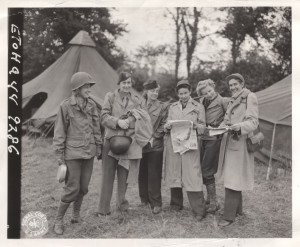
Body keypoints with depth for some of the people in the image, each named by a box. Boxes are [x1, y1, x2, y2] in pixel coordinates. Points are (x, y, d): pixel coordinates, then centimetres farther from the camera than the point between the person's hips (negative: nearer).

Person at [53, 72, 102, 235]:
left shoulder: (91, 105, 4)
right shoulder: (66, 106, -9)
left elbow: (96, 128, 13)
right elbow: (59, 132, -6)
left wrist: (99, 147, 13)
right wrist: (59, 156, -7)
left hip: (89, 153, 5)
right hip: (73, 153, -5)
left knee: (84, 187, 10)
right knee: (72, 188, -4)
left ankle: (76, 214, 32)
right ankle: (58, 220, 13)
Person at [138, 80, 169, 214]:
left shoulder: (163, 106, 4)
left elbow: (163, 125, 0)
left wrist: (153, 138, -8)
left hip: (155, 144, -2)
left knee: (154, 175, -2)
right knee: (142, 173, 8)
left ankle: (156, 203, 5)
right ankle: (144, 198, 22)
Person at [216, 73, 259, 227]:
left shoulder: (250, 98, -8)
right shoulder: (232, 100, 18)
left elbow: (253, 122, -14)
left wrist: (240, 126, -32)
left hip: (240, 143, -8)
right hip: (229, 142, 8)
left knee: (233, 179, -9)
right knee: (231, 177, 14)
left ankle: (229, 216, -5)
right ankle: (237, 209, 28)